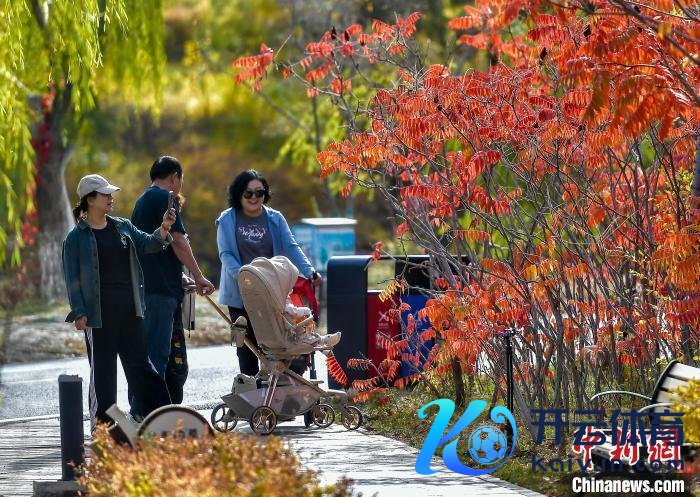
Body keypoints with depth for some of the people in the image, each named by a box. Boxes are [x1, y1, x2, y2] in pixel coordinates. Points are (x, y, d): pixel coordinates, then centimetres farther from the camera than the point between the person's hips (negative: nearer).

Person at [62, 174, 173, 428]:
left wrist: (163, 229, -14)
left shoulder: (123, 227, 12)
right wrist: (79, 312, -12)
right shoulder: (77, 236, -4)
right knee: (102, 367, -1)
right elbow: (72, 277, -5)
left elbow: (146, 244, 6)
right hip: (99, 311, -5)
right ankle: (101, 422, 5)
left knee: (139, 361, 8)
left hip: (129, 308, 5)